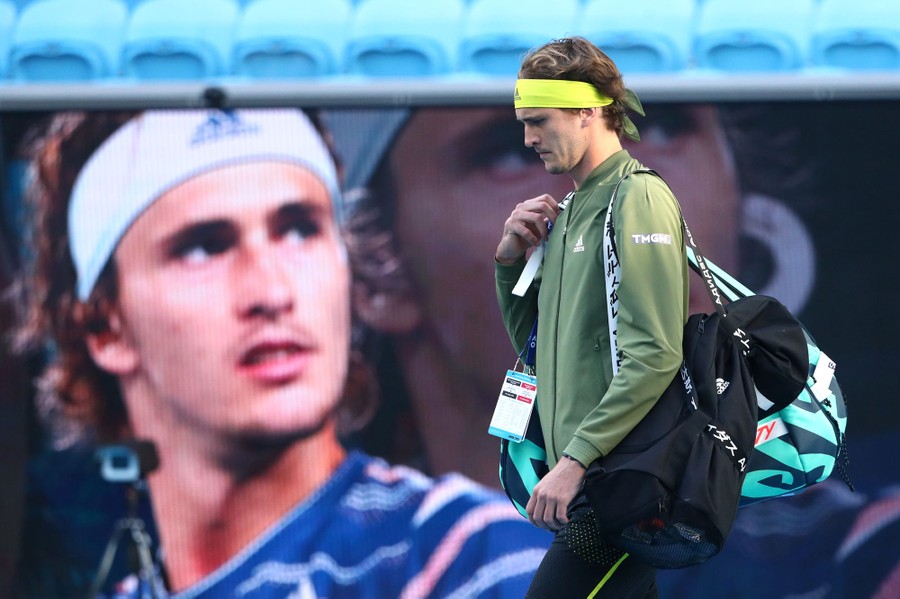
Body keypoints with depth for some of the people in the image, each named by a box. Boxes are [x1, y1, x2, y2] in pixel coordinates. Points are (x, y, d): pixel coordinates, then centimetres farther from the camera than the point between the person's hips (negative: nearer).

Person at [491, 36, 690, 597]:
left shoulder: (637, 198, -10)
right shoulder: (568, 213, 18)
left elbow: (654, 356, -19)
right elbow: (533, 345, 25)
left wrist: (576, 458, -21)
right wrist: (511, 261, 9)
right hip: (584, 484, 9)